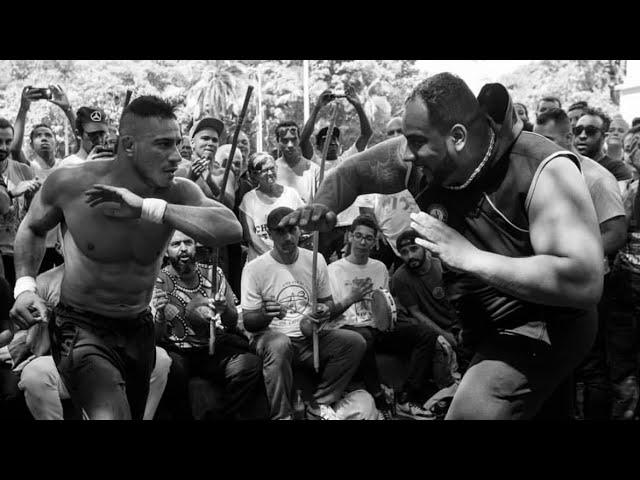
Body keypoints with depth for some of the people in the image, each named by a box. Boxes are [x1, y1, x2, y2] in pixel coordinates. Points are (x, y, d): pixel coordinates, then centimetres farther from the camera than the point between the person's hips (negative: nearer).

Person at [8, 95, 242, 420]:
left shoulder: (177, 193, -14)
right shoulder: (70, 183, -16)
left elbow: (231, 229, -32)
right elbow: (32, 228, 5)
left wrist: (148, 208, -37)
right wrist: (25, 286, -10)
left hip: (139, 329, 4)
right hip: (81, 325, -4)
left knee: (135, 413, 25)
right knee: (110, 414, -31)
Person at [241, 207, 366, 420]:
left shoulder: (315, 260, 4)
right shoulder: (254, 268, -8)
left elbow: (328, 302, 14)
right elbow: (248, 322, -7)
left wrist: (325, 311, -12)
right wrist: (265, 315, -32)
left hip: (310, 337, 4)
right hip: (272, 336, -4)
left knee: (355, 342, -18)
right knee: (279, 345, -39)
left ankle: (320, 405, -5)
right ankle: (281, 416, -20)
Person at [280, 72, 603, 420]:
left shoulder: (544, 170, -29)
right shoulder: (420, 160, -12)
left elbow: (585, 283, -38)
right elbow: (353, 171, 7)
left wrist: (468, 257, -36)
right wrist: (323, 208, -16)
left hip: (542, 327, -6)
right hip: (482, 326, 6)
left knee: (471, 410, -23)